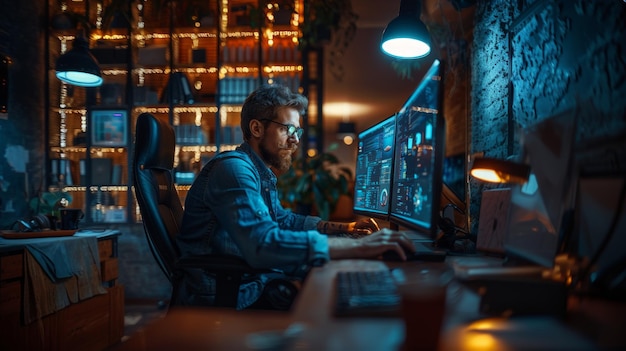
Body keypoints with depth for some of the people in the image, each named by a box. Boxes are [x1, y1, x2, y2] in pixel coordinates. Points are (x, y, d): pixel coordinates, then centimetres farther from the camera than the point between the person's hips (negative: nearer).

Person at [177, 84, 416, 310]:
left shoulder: (261, 174, 12)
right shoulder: (234, 168, -21)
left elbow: (283, 219, 26)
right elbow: (262, 244, -36)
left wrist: (344, 227, 14)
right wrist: (357, 247, -36)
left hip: (254, 284, 9)